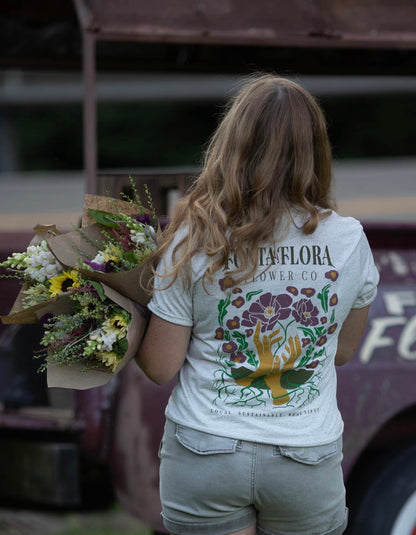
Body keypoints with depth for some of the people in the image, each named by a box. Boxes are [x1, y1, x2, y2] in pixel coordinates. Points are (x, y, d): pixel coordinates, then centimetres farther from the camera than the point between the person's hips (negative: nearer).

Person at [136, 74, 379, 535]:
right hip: (308, 462, 2)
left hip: (204, 450, -1)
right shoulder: (349, 241, -8)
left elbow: (160, 368, -6)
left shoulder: (194, 241, -13)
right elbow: (344, 350, 8)